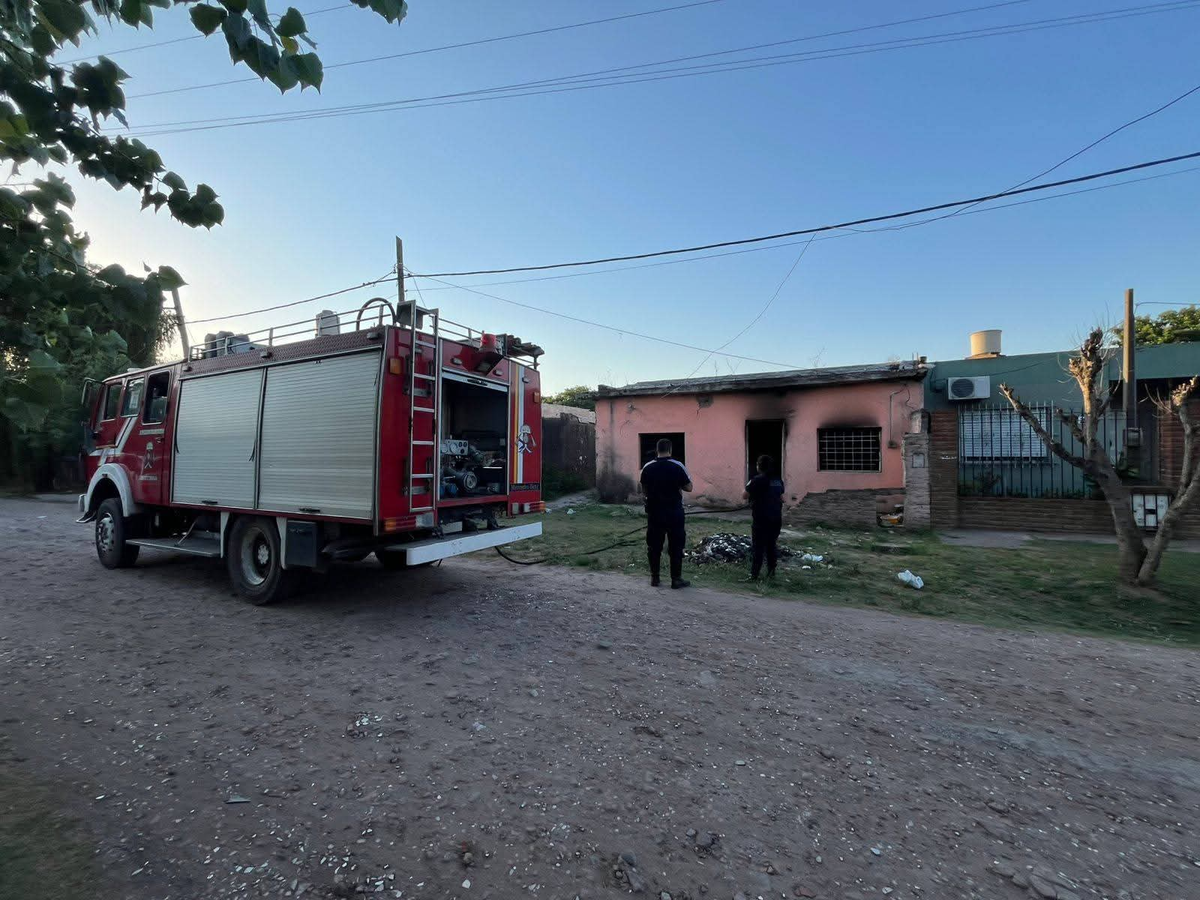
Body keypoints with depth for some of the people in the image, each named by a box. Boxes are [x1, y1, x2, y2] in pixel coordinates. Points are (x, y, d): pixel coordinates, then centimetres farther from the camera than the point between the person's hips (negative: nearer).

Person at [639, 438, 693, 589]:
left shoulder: (647, 468, -1)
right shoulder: (678, 466, -9)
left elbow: (644, 491, 6)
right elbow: (689, 487, -4)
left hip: (654, 511, 3)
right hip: (674, 512, -2)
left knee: (654, 545, 11)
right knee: (675, 546, 6)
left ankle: (654, 577, 17)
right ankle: (676, 579, 9)